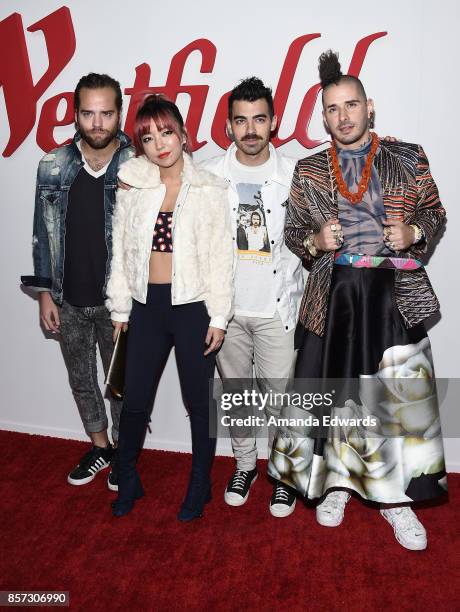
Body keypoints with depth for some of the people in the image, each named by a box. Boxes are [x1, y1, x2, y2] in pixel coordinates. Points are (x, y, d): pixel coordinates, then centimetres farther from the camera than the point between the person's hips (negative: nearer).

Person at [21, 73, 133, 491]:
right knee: (81, 379, 17)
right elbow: (44, 233, 4)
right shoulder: (53, 167, -2)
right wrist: (45, 293, 2)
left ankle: (124, 452, 34)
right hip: (69, 300, 3)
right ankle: (100, 446, 40)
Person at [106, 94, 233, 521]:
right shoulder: (133, 188, 5)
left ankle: (200, 486, 31)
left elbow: (221, 256, -5)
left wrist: (218, 316, -8)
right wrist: (120, 309, 8)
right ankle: (127, 482, 34)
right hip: (147, 306, 3)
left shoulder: (209, 189, -3)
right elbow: (121, 250, 8)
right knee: (134, 402, 10)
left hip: (193, 307, -2)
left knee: (199, 402, 10)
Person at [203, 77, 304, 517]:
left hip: (277, 308, -2)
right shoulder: (209, 176, -1)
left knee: (279, 398, 7)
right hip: (225, 308, 2)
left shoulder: (294, 175, -5)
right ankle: (245, 464, 37)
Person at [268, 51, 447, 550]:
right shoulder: (308, 171, 7)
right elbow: (293, 232, 11)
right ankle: (337, 483, 30)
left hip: (395, 296, 0)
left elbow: (434, 211, 12)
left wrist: (413, 232, -9)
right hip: (333, 298, 1)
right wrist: (315, 242, -10)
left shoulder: (407, 158, 5)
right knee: (334, 394, 7)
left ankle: (393, 495, 24)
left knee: (398, 398, 3)